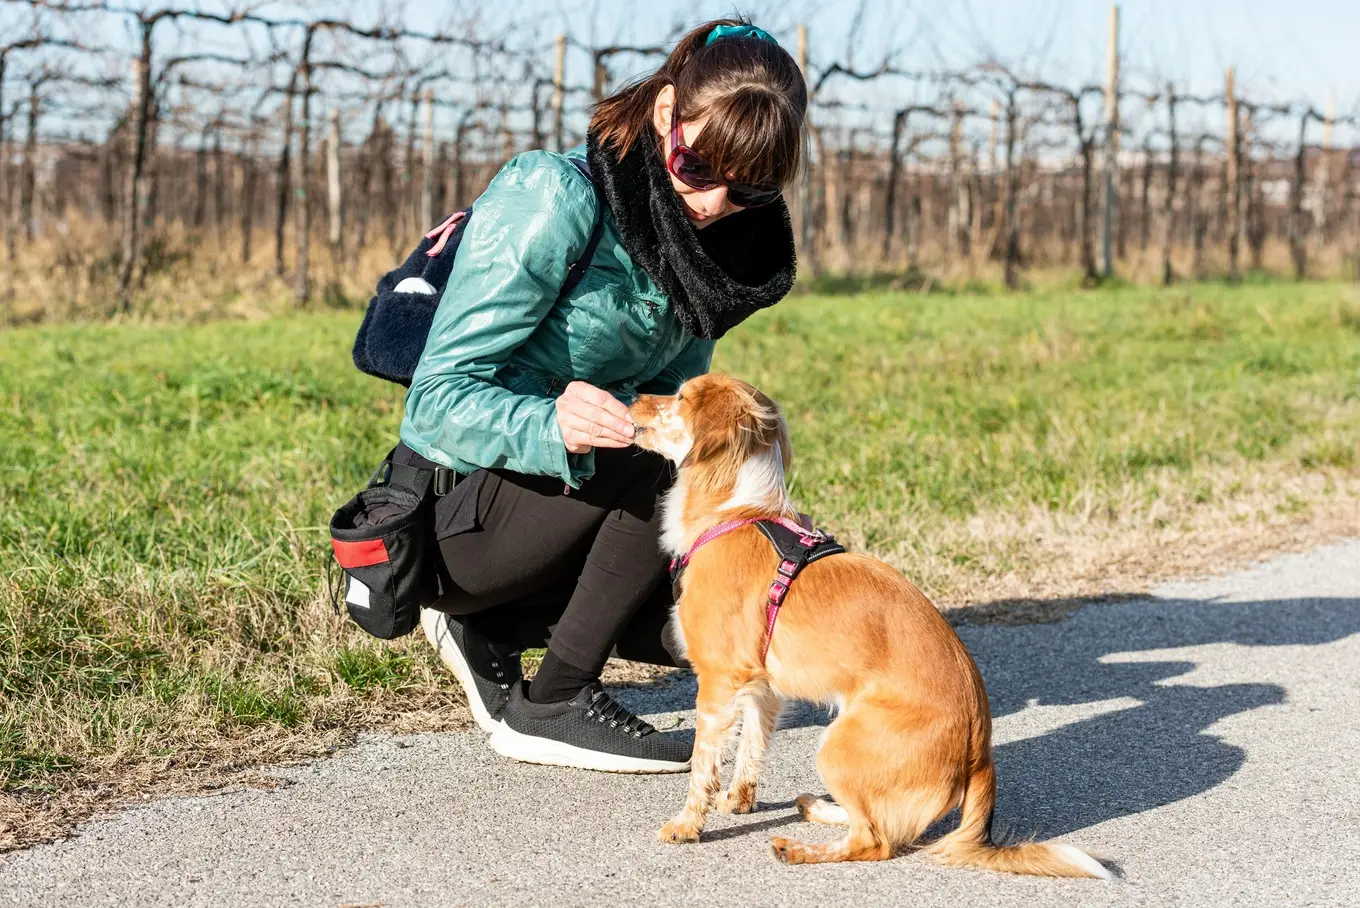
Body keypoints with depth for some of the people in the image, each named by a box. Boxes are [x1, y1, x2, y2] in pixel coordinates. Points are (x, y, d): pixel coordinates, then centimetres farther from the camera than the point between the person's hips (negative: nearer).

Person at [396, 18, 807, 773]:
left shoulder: (727, 238, 1)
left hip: (562, 509, 8)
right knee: (663, 457, -29)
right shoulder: (553, 201, -22)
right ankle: (553, 706, -15)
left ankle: (493, 625, 9)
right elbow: (438, 396, -26)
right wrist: (552, 426, -46)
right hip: (449, 515, -7)